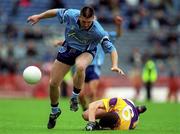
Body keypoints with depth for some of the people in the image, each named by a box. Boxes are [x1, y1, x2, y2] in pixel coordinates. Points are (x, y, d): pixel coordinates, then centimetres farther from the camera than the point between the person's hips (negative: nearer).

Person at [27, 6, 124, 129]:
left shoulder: (98, 31, -33)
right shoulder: (71, 15, -28)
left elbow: (111, 49, -30)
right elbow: (56, 12, -8)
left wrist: (115, 65, -45)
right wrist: (39, 17, 3)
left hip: (86, 52, -3)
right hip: (68, 48, 3)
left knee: (80, 67, -40)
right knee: (53, 83, 1)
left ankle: (75, 97, -13)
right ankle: (54, 111, 31)